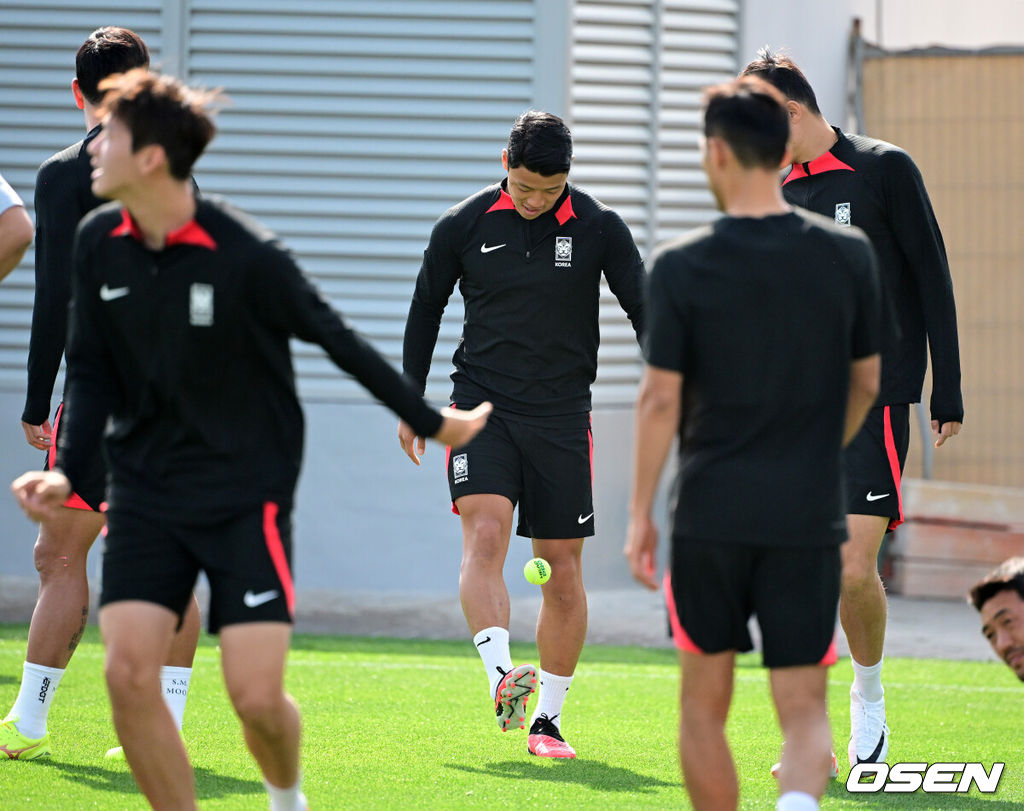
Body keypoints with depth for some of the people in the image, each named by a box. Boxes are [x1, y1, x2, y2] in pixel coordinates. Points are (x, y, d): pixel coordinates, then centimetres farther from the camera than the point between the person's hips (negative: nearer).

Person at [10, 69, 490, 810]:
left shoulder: (247, 256, -16)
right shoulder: (98, 244, -2)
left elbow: (338, 342, -4)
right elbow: (92, 373, 7)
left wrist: (432, 423, 5)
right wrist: (67, 471, -7)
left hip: (247, 497, -4)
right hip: (145, 492, 4)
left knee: (257, 696, -10)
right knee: (129, 672, -13)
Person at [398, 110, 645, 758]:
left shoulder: (599, 228, -3)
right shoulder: (464, 226, -1)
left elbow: (644, 311, 3)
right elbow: (426, 309, 12)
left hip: (562, 415, 1)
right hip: (482, 406, -1)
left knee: (563, 572, 2)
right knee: (485, 535, -23)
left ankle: (547, 719, 13)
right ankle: (502, 680, -35)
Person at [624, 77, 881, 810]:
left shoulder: (681, 267, -7)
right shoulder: (850, 256, 0)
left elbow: (660, 399, -7)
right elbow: (868, 383, 9)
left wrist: (640, 514, 2)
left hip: (711, 514, -1)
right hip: (809, 516, 1)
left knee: (704, 707, 13)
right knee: (804, 712, 2)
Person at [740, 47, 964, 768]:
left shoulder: (885, 169, -3)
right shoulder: (780, 195, 13)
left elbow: (933, 281, -3)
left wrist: (947, 394, -6)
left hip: (875, 397, -5)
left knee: (853, 567, -13)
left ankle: (869, 693, 12)